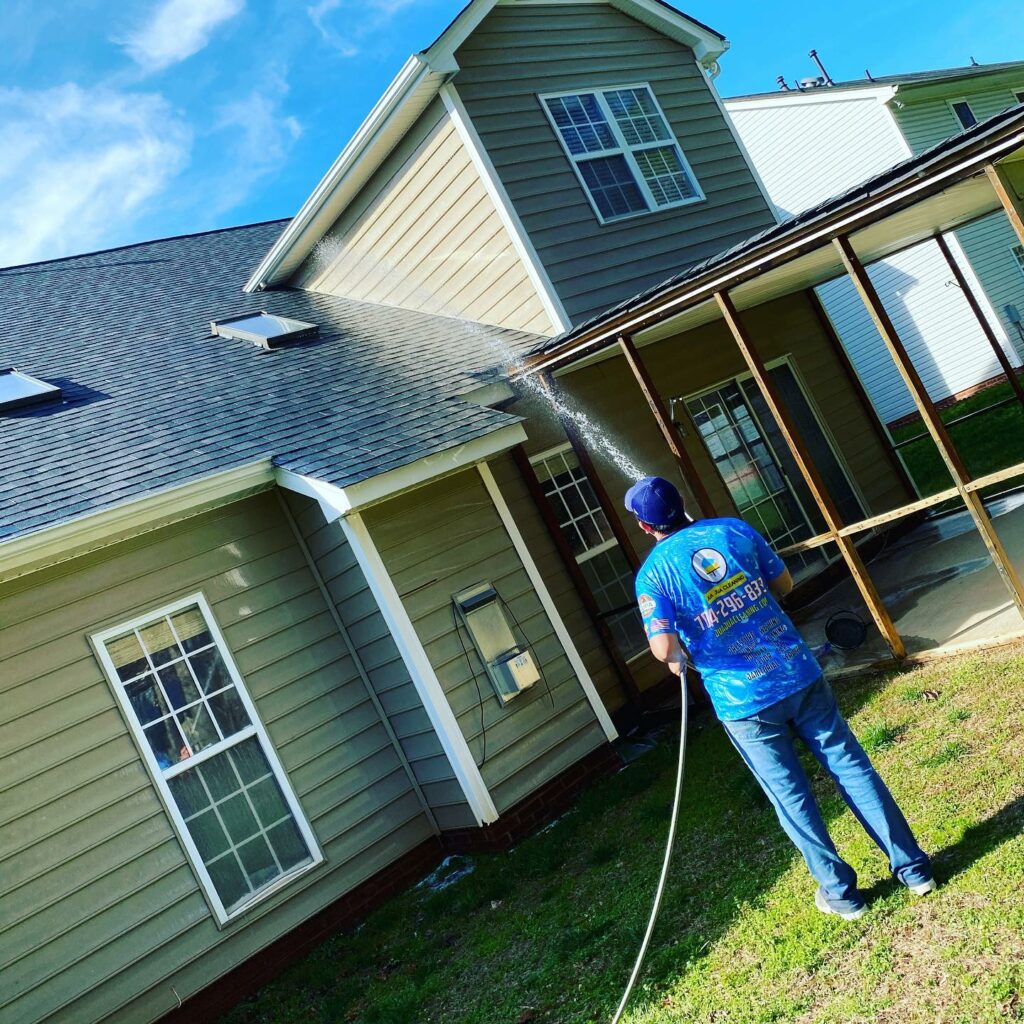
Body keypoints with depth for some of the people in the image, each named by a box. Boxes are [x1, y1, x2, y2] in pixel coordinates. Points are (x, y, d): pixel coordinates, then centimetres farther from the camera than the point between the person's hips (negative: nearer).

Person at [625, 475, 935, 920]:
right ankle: (912, 866, 24)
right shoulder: (734, 529, 1)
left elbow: (663, 646, -19)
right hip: (798, 673, 3)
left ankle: (840, 892, 26)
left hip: (743, 701, -3)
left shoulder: (653, 574, -9)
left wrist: (677, 659, 3)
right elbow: (783, 584, 11)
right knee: (851, 767, 14)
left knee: (791, 797, 13)